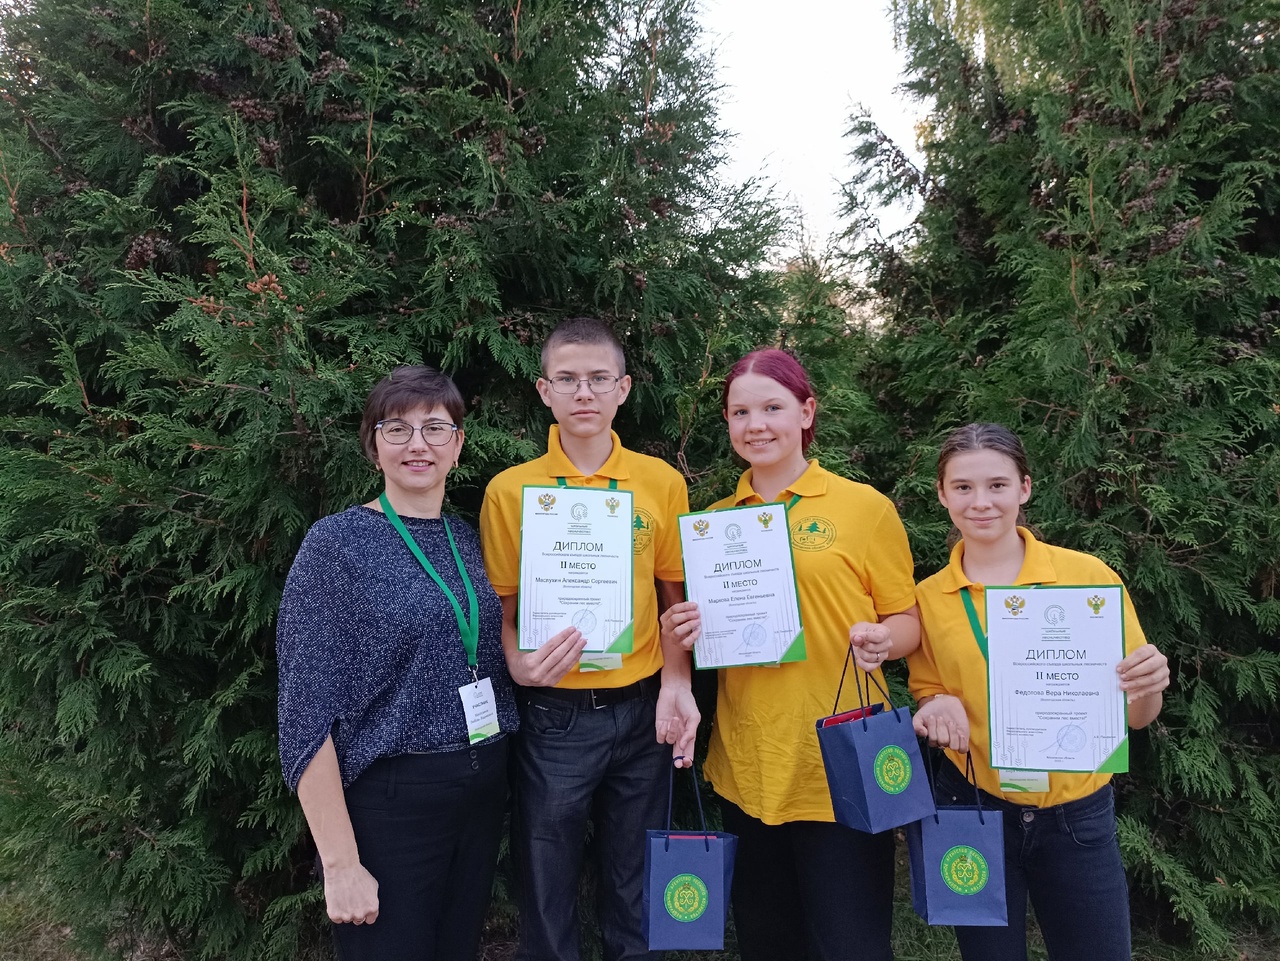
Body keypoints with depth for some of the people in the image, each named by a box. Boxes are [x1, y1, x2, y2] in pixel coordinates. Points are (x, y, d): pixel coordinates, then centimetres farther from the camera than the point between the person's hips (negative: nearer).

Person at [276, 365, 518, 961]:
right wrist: (340, 864, -17)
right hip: (388, 800, -5)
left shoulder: (468, 539, 5)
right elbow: (308, 713, -15)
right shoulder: (336, 544, -11)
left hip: (483, 793, 6)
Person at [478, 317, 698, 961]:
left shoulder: (662, 483, 0)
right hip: (554, 714, -2)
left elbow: (674, 596, 7)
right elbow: (501, 608, 0)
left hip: (642, 709, 2)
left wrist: (675, 682, -6)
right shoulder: (510, 490, -5)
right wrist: (519, 662, -19)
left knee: (636, 889, 18)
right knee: (547, 891, 12)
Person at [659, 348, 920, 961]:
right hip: (747, 769, 4)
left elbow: (907, 621, 1)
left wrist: (881, 642, -20)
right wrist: (685, 635, -6)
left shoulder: (864, 507, -4)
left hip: (841, 770, -3)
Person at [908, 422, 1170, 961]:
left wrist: (1149, 686, -23)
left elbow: (1133, 714, -2)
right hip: (972, 810, 1)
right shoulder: (927, 598, -4)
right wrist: (938, 710, -15)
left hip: (1077, 816, 0)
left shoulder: (1087, 576, -8)